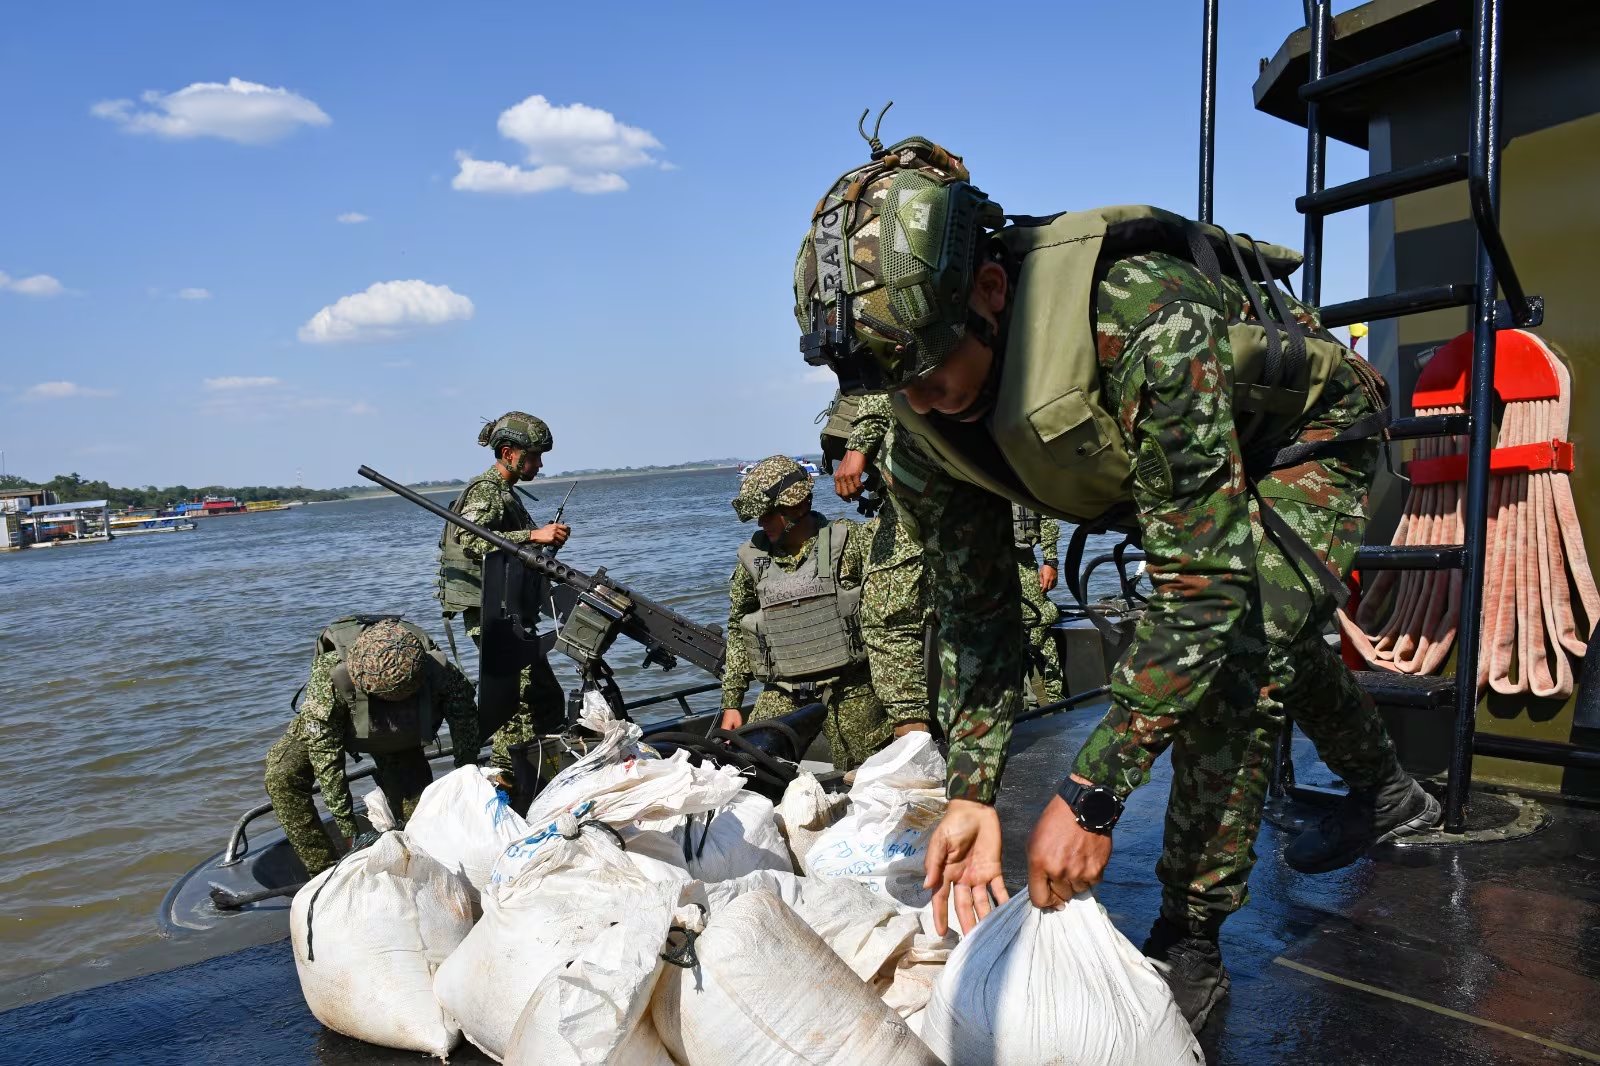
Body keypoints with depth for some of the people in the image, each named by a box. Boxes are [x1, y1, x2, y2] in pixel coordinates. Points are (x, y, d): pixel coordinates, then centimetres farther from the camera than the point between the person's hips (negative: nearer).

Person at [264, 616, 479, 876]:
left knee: (416, 805, -8)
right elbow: (324, 750, -34)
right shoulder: (331, 671, -43)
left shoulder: (435, 667, -38)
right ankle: (324, 872, -13)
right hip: (324, 718, -1)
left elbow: (466, 717, -18)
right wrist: (347, 827, -31)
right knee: (282, 775, -21)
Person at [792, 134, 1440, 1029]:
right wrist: (973, 794, -24)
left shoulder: (1148, 323, -47)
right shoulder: (929, 412, -24)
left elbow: (1208, 584, -45)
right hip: (1181, 467, 7)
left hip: (1307, 436, -6)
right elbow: (976, 605, -18)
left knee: (1236, 658, -24)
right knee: (1274, 635, 22)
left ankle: (1190, 944, -5)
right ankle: (1388, 793, 52)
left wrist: (1091, 796, -42)